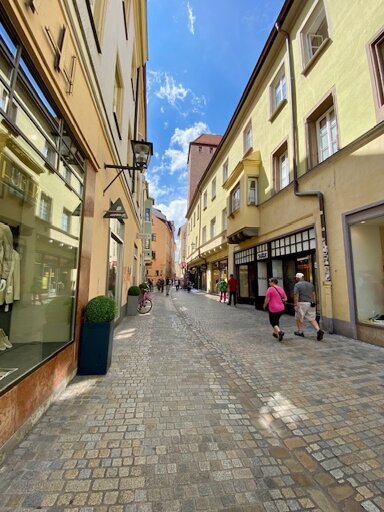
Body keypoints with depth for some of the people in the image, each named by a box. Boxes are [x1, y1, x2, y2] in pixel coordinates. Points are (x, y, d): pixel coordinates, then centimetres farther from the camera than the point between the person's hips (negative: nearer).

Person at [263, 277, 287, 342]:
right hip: (281, 308, 6)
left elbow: (267, 299, -12)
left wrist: (264, 305, 3)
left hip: (273, 309, -6)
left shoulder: (270, 289, -14)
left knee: (273, 322, 6)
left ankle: (279, 331, -15)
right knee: (276, 320, 23)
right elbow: (285, 299, 9)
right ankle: (275, 333, 30)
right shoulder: (281, 289, 5)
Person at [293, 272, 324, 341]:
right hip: (310, 304, 6)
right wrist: (314, 303, 17)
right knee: (312, 319, 9)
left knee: (299, 318, 11)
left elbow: (296, 296, -14)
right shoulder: (310, 284, 12)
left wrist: (295, 305, -11)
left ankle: (300, 332, 21)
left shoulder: (297, 285, -8)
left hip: (302, 303, -6)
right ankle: (319, 330, -9)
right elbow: (314, 294, 12)